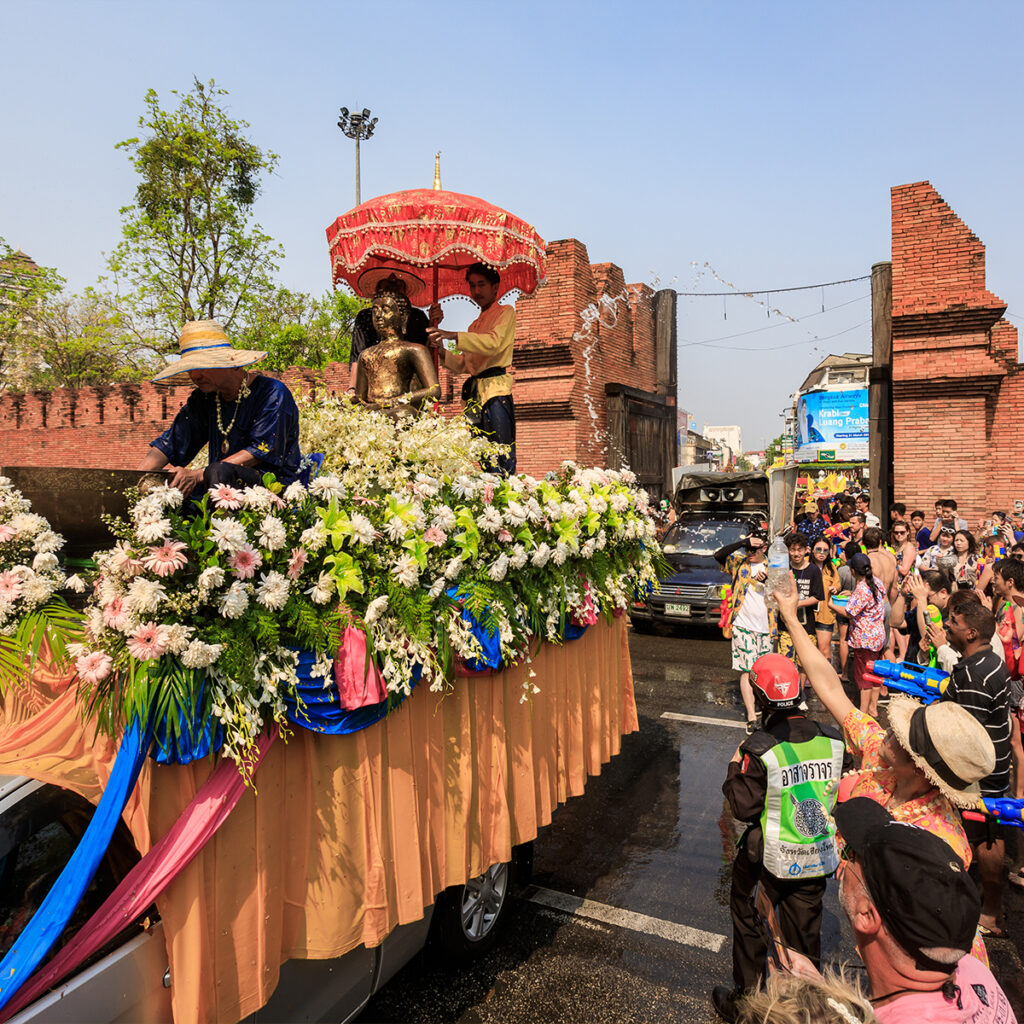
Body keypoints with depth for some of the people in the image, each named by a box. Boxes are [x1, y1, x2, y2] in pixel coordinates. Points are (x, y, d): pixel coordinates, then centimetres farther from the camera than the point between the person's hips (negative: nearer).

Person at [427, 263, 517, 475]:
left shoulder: (505, 312, 8)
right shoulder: (475, 325, 28)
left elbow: (494, 343, -13)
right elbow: (463, 365, 23)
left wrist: (454, 336, -19)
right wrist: (441, 350, 5)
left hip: (496, 388, -7)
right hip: (474, 392, 7)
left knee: (503, 457, -13)